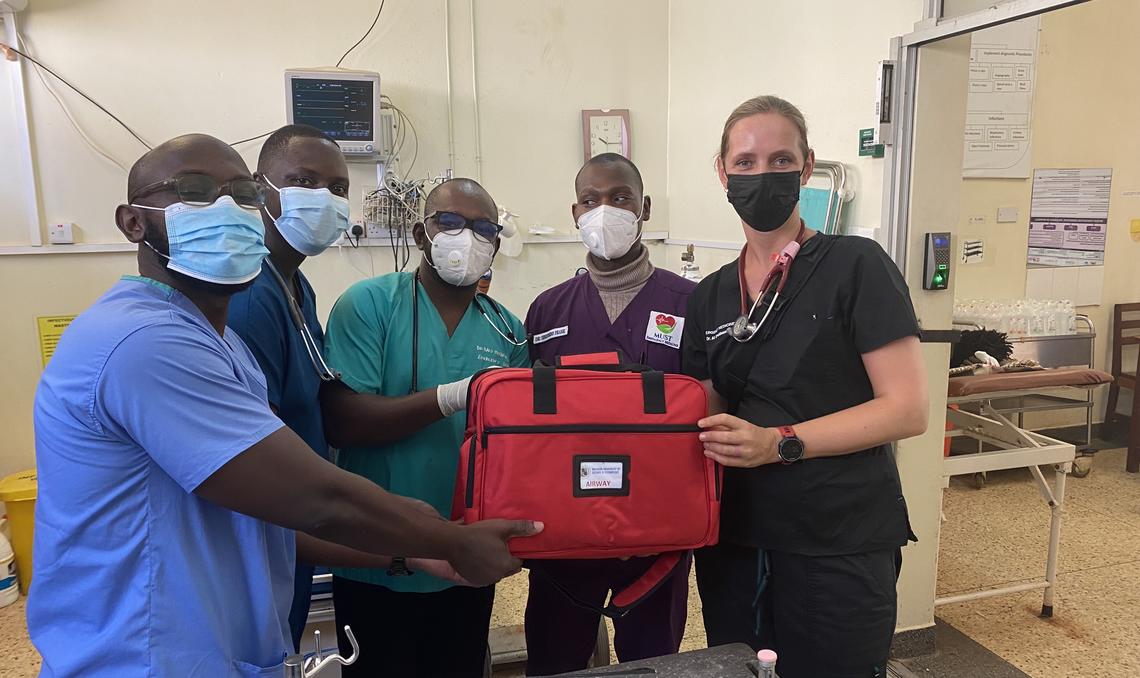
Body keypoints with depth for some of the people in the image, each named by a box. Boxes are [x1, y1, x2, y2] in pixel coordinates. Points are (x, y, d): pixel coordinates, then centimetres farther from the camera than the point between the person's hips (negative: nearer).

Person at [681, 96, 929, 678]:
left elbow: (907, 410, -13)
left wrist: (779, 443, -22)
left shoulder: (855, 266, -8)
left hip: (840, 548, -5)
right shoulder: (711, 297, 8)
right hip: (733, 539, 5)